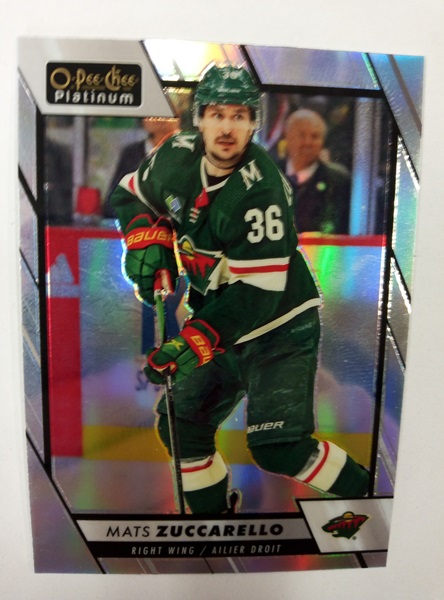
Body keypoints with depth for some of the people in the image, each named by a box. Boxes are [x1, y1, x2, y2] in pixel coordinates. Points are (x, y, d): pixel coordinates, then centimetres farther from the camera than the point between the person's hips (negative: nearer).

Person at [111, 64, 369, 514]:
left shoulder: (260, 189, -24)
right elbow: (129, 194, 13)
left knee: (279, 448, -12)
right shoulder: (178, 155, -4)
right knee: (181, 425, 8)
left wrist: (196, 341, -34)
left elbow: (258, 291, -27)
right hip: (219, 320, 7)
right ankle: (214, 514, 32)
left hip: (280, 325, -6)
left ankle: (367, 495, 16)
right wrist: (148, 237, -6)